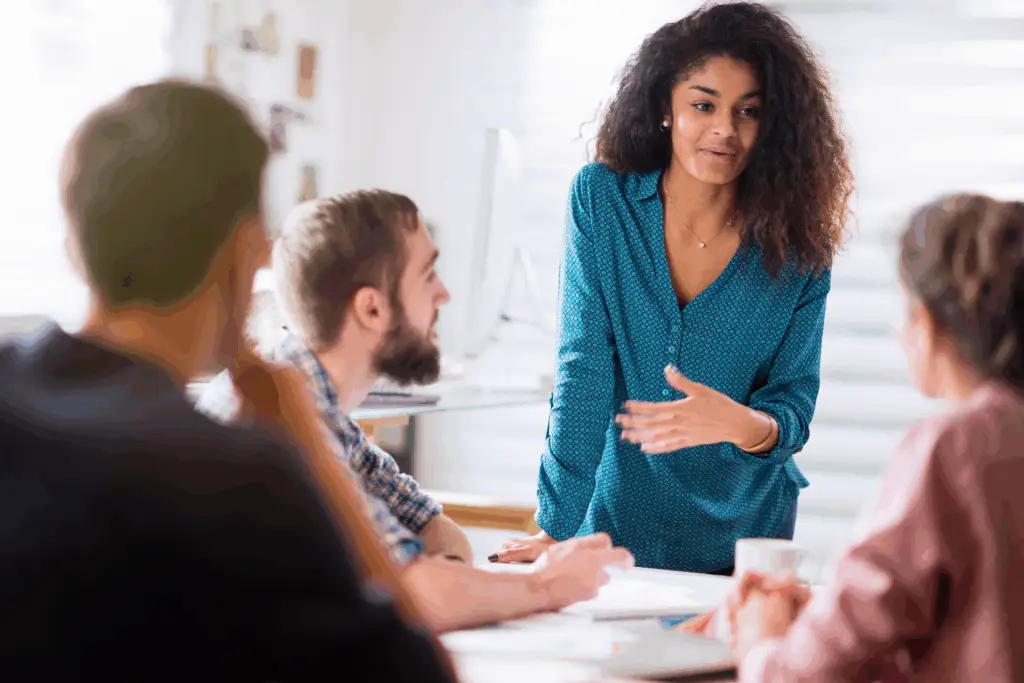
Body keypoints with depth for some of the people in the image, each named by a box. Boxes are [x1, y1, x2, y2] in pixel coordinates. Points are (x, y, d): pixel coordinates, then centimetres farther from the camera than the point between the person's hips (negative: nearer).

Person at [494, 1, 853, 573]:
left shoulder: (797, 251, -8)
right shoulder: (602, 199, -8)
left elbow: (794, 407, -8)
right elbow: (584, 370, -14)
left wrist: (743, 426, -32)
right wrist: (558, 526, -20)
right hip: (616, 523, 0)